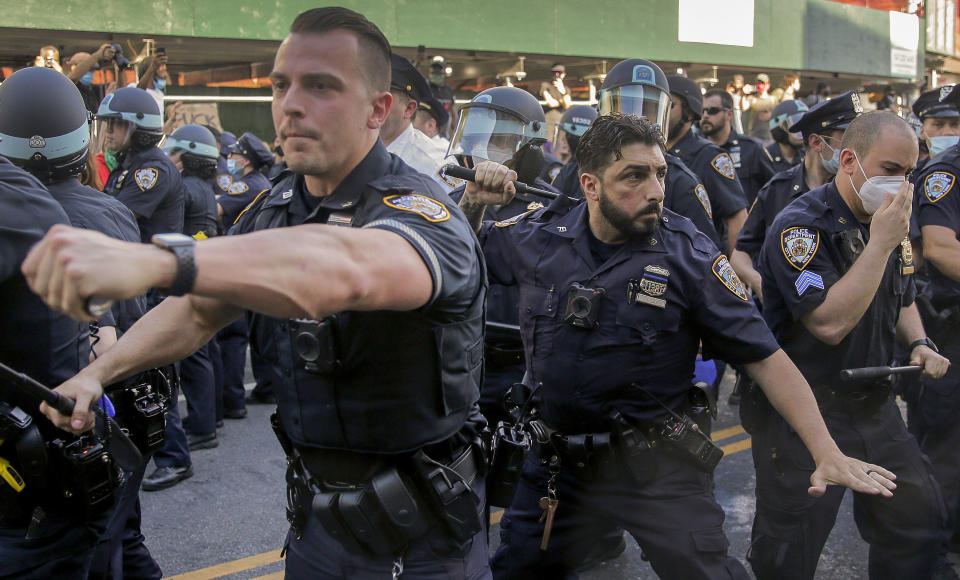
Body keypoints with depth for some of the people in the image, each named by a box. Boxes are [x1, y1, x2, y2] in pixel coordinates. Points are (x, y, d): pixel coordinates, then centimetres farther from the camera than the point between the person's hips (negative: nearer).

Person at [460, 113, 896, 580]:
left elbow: (766, 357, -13)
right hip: (557, 459, 3)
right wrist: (475, 203, -8)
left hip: (658, 466, -3)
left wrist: (828, 453, -19)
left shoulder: (688, 255, -12)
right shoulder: (538, 236, -5)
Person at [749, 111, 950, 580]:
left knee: (920, 523, 14)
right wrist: (881, 243, -25)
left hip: (874, 405, 7)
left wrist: (918, 343, 3)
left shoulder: (889, 223, 6)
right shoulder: (800, 226, -18)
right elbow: (830, 322, -29)